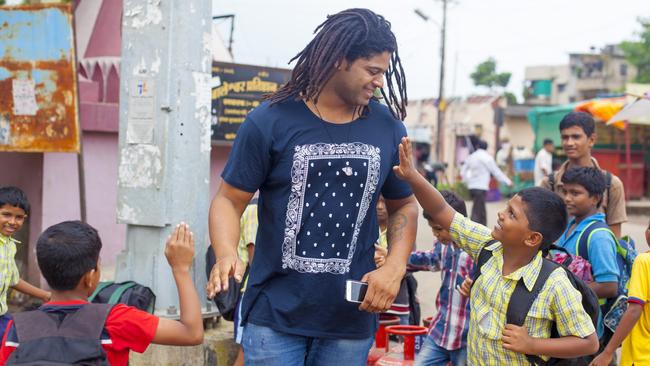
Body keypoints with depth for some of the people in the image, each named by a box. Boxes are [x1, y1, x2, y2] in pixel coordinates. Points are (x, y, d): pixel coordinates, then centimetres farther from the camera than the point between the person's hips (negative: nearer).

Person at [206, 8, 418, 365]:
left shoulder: (388, 128, 3)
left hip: (352, 321, 3)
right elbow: (229, 199, -2)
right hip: (275, 314, -3)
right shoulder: (270, 121, -6)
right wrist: (227, 253, -22)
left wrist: (394, 268, -4)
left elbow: (404, 206, 13)